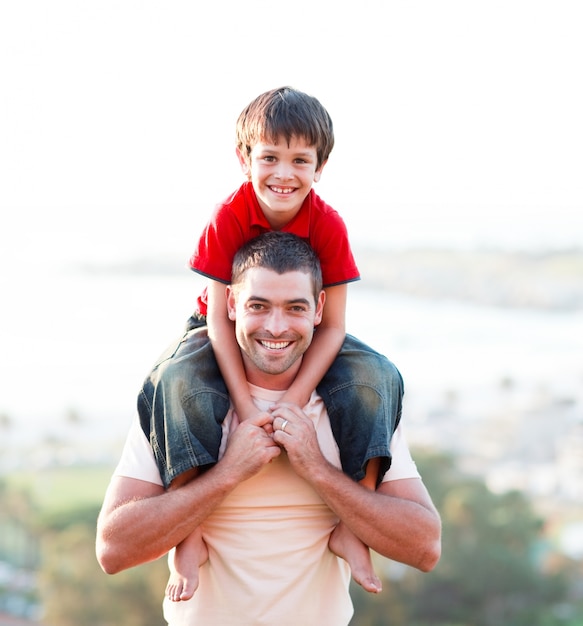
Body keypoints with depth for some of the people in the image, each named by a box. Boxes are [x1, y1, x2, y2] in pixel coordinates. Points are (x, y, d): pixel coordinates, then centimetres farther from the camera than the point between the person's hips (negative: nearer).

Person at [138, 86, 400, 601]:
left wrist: (292, 403, -30)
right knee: (178, 383, -32)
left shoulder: (328, 225, -20)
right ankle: (188, 535, -26)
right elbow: (218, 317, -22)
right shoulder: (229, 218, -23)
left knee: (374, 378, -25)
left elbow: (333, 326, -19)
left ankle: (352, 526, -19)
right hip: (230, 335, -1)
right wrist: (246, 406, -31)